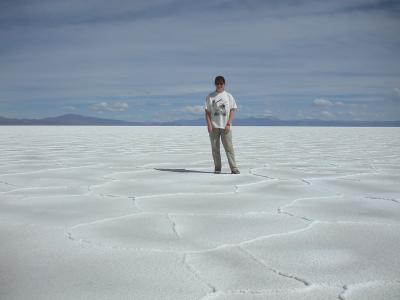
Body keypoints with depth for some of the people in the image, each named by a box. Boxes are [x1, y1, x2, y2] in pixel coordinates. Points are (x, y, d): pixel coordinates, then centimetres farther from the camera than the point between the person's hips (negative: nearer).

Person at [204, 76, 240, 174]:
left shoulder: (228, 96, 6)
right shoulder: (210, 97, 6)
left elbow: (232, 110, 3)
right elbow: (207, 112, 5)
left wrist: (228, 124, -7)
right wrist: (209, 125, -6)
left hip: (225, 127, -1)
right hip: (214, 126, 1)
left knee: (229, 148, -4)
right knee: (215, 148, 4)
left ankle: (234, 168, -3)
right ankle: (217, 168, 12)